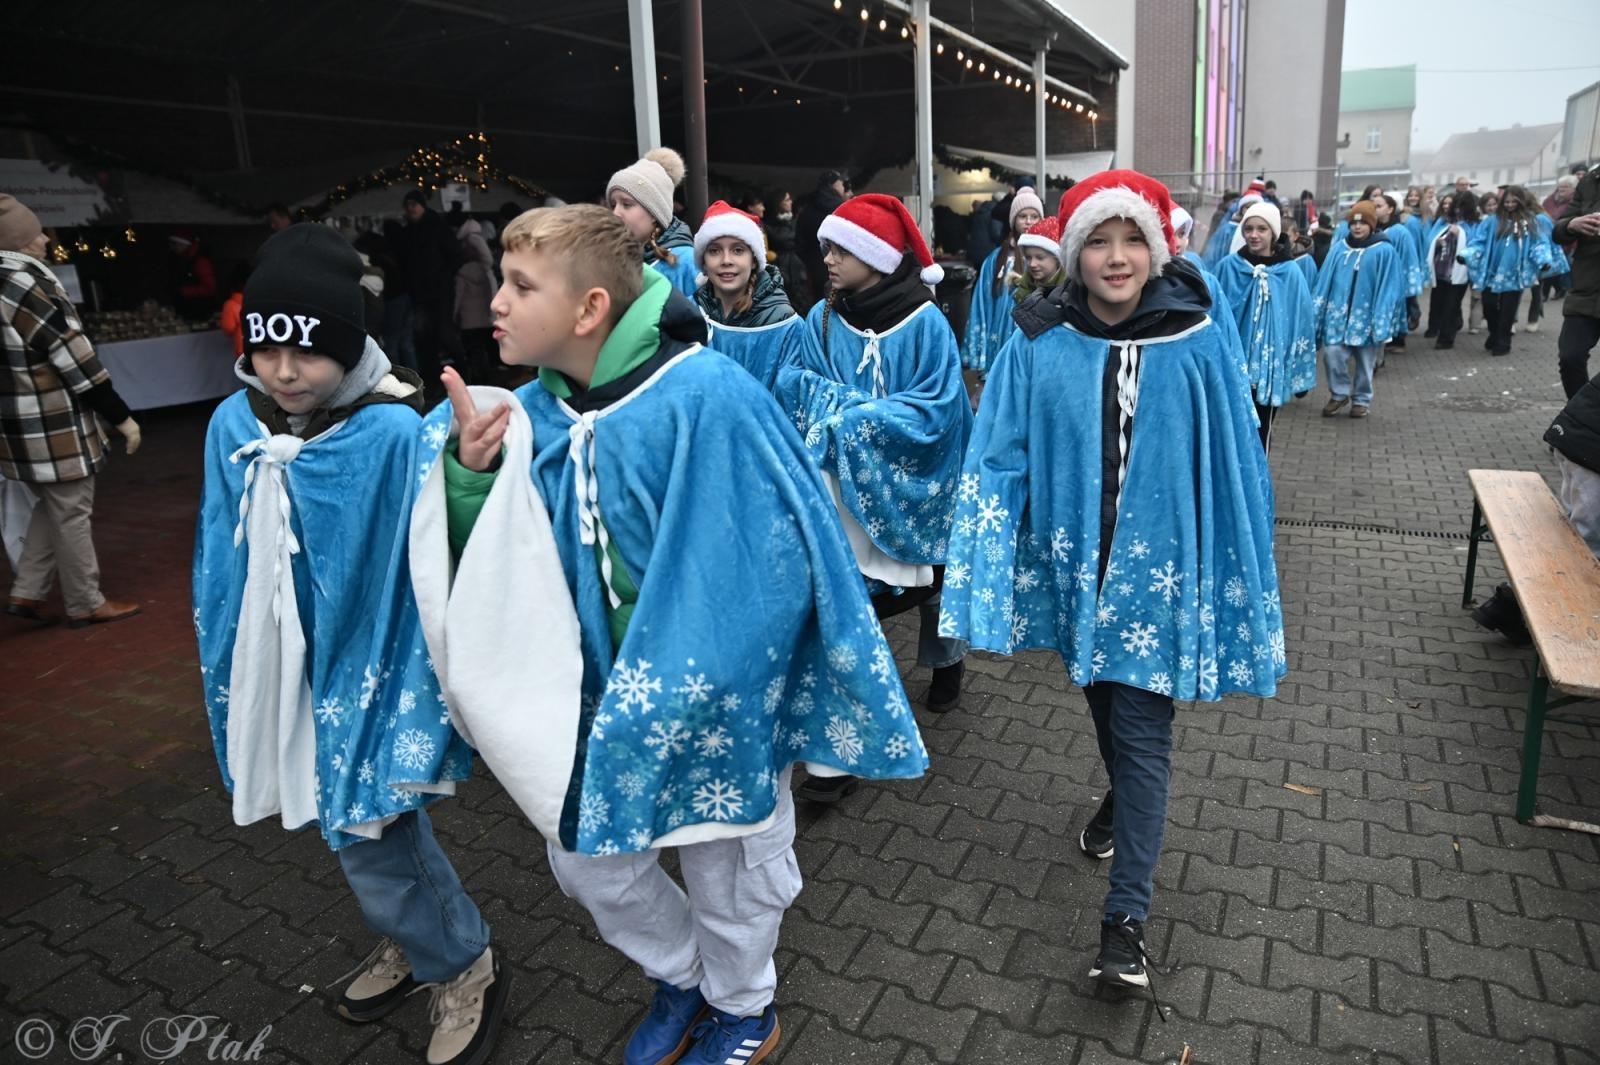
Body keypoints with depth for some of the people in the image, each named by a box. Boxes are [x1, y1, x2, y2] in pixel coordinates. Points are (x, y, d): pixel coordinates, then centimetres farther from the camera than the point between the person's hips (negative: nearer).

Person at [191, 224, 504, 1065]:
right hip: (280, 673, 6)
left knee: (365, 829, 2)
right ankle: (414, 940, 46)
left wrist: (421, 699, -15)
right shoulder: (233, 426, -3)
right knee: (372, 823, 21)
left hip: (365, 669, -5)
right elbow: (221, 563, 6)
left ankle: (464, 968, 27)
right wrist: (229, 675, 10)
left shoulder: (394, 434, -21)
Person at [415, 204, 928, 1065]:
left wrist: (683, 692, -20)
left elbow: (768, 565, -25)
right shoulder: (538, 413, -5)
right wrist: (471, 473, -18)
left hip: (713, 698, -6)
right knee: (586, 861, 20)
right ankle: (683, 977, 50)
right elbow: (498, 563, 1)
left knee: (726, 870, 17)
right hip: (602, 694, 6)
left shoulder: (706, 397, -27)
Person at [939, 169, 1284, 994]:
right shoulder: (1039, 346, -7)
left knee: (1143, 732, 2)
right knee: (1102, 703, 23)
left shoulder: (1198, 345, -10)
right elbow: (999, 461, -9)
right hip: (1073, 562, 2)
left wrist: (1240, 588, -4)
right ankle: (1123, 797, 54)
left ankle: (1126, 915, 13)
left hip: (1158, 567, -2)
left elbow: (1233, 469, -5)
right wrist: (987, 574, -17)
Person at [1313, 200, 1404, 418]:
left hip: (1366, 316, -2)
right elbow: (1324, 282, 6)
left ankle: (1362, 400, 26)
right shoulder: (1338, 248, 4)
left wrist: (1381, 321, -14)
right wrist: (1317, 312, 0)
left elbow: (1388, 289, -8)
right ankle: (1339, 393, 16)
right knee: (1332, 354, -6)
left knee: (1365, 361, 9)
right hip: (1338, 314, 2)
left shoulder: (1385, 251, -6)